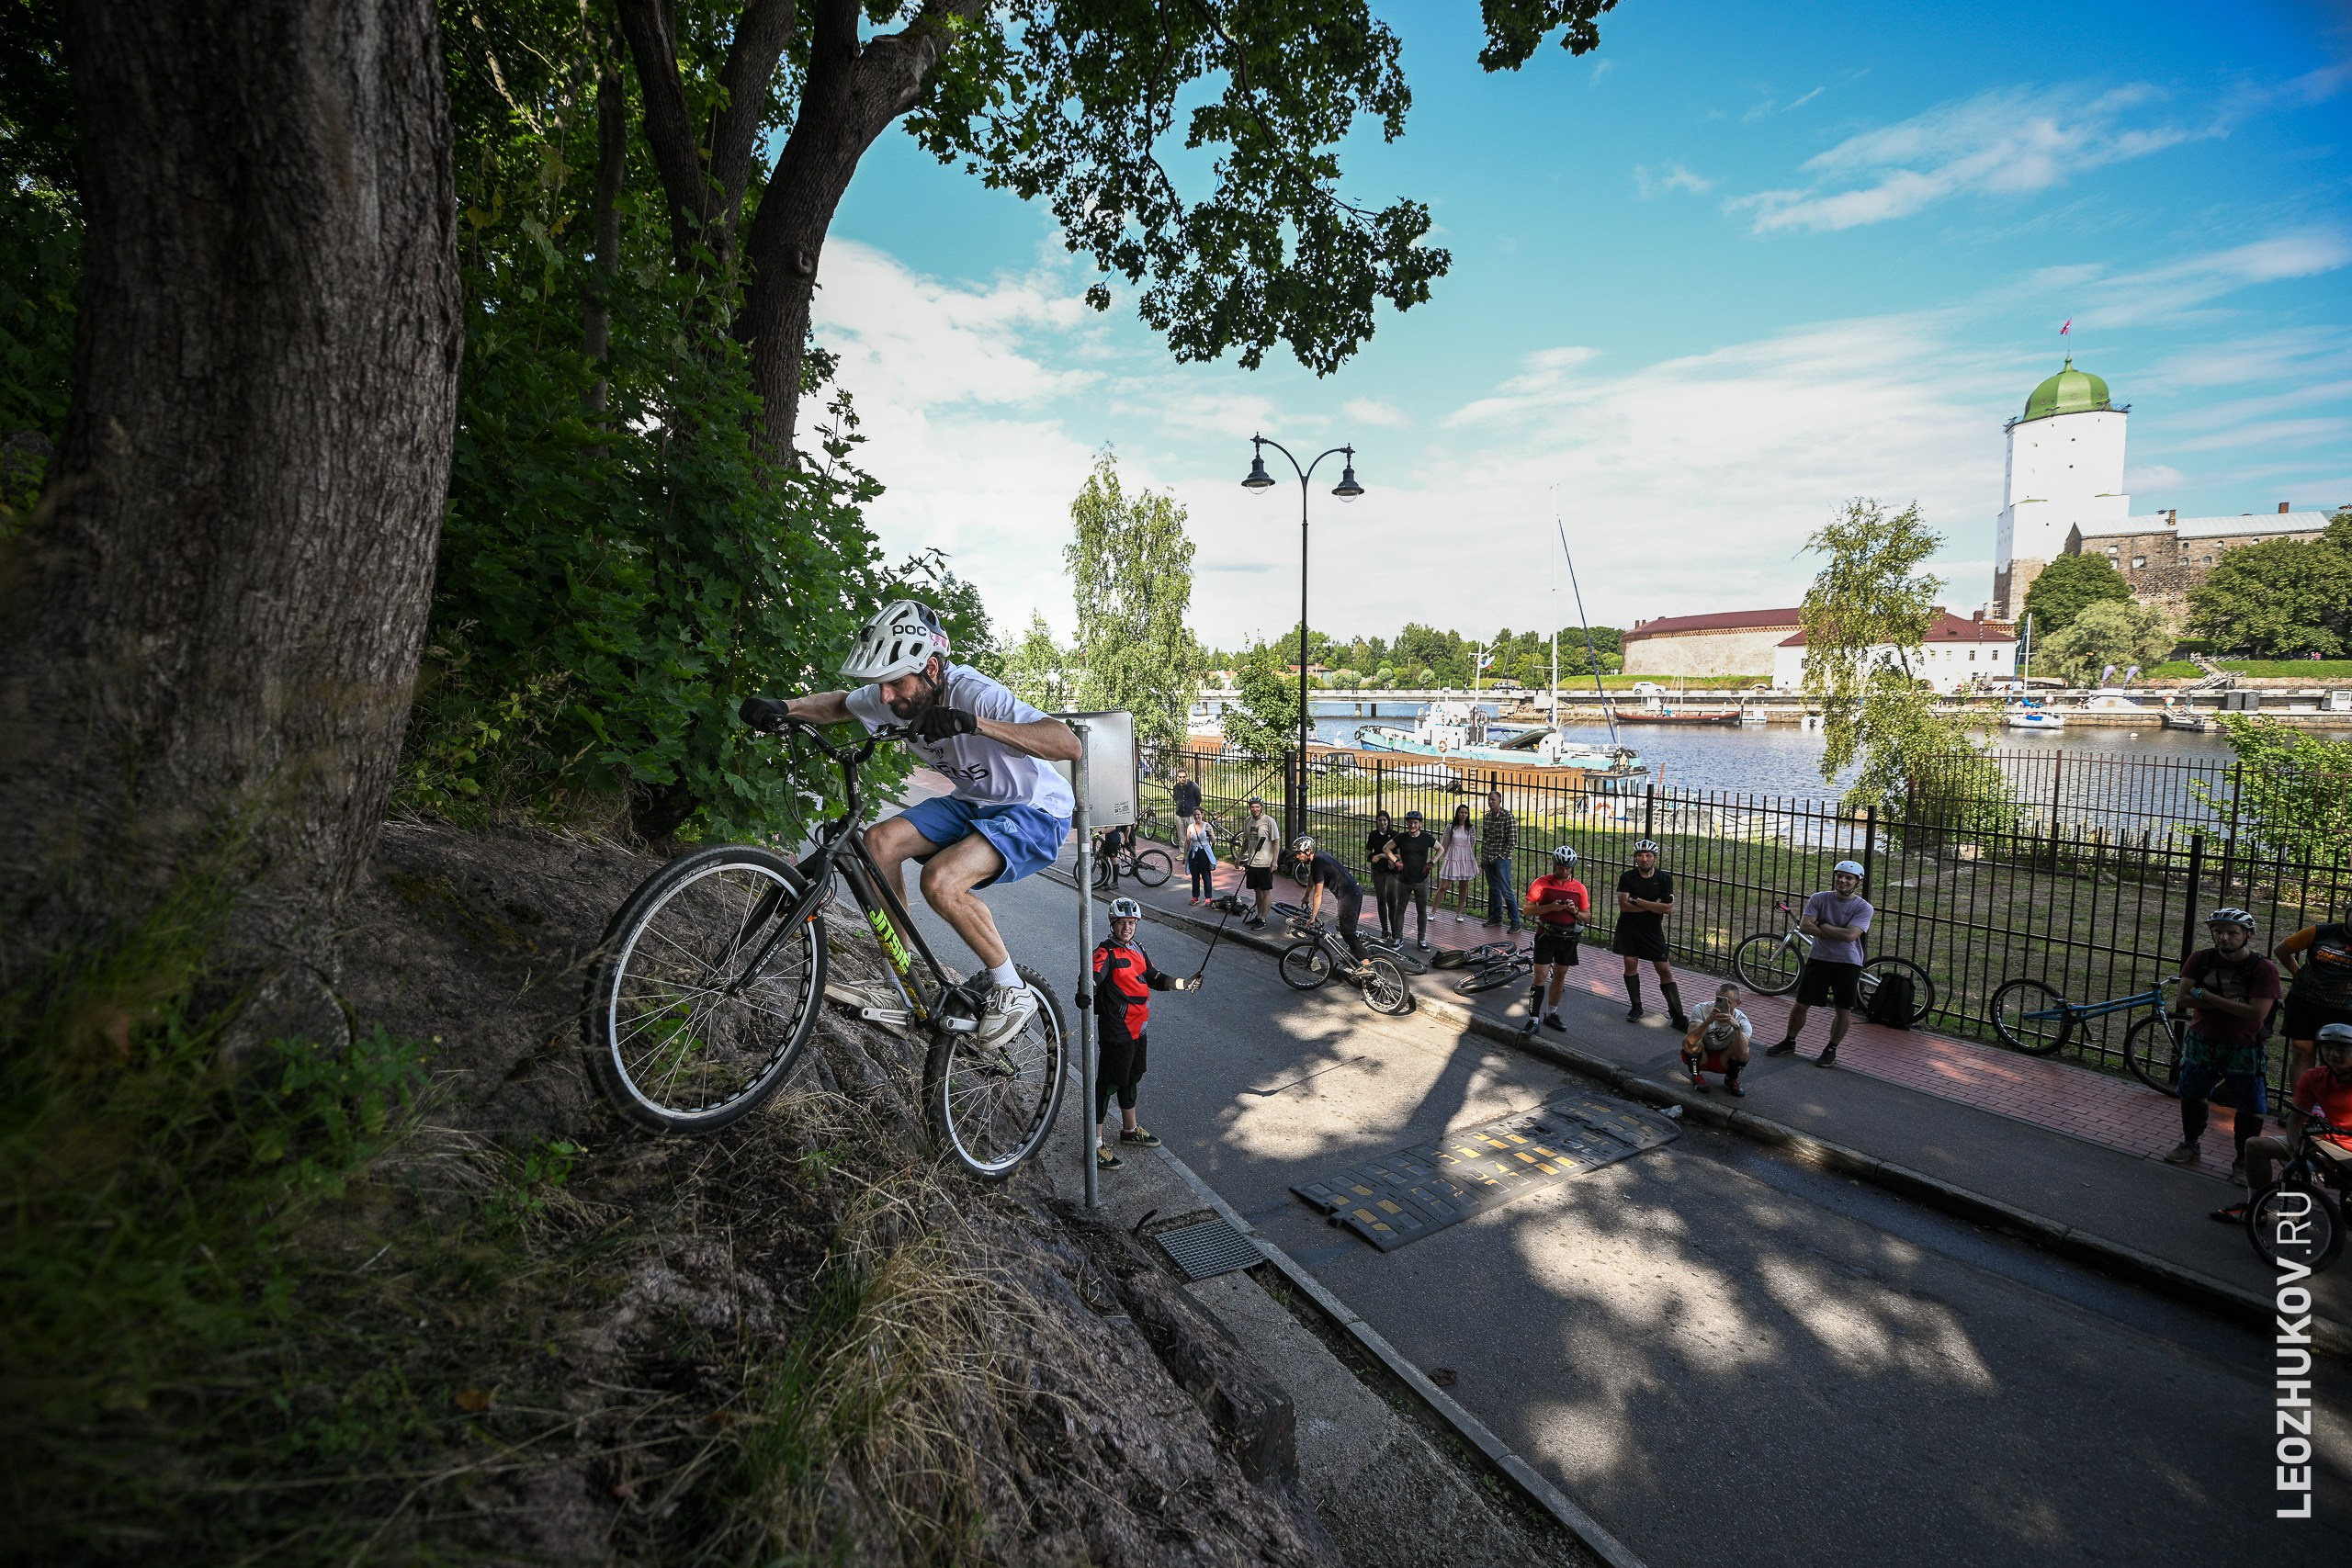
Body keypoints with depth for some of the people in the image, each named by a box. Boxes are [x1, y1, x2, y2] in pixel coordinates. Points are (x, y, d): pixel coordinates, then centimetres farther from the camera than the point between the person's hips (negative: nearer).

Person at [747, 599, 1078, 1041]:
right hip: (973, 802, 8)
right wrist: (783, 706, -7)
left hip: (1036, 812, -7)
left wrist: (975, 723, -50)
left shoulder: (974, 695, -30)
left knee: (940, 879, -29)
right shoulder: (902, 695, -8)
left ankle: (1011, 989, -8)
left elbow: (1069, 744, -42)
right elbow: (839, 704, 14)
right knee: (879, 842, -13)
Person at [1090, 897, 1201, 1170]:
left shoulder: (1137, 950, 9)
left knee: (1131, 1078, 23)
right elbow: (1093, 977, -36)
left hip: (1137, 1029, 9)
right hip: (1115, 1032, -9)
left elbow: (1154, 979, 19)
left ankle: (1130, 1129, 41)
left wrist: (1184, 982, 9)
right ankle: (1096, 1144, 9)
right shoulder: (1106, 952, -18)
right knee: (1107, 1084, -1)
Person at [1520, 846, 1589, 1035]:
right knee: (1541, 977, -7)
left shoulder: (1579, 888, 2)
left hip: (1568, 938, 4)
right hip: (1546, 936, -3)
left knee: (1560, 976, 15)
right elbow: (1528, 909, -10)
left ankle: (1551, 1014, 31)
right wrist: (1550, 907, -23)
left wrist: (1575, 911, -13)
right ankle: (1533, 1020, -4)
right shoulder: (1542, 883, -7)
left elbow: (1586, 915, 9)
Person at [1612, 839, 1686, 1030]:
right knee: (1631, 964, 0)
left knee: (1665, 970, -2)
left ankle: (1677, 1016, 3)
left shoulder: (1664, 878, -4)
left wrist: (1638, 901, -17)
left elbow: (1667, 907, -14)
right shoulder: (1627, 878, -5)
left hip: (1653, 930, 0)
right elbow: (1624, 905, -15)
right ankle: (1636, 1008, 16)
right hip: (1629, 928, 0)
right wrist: (1653, 905, -15)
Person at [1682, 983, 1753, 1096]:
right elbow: (1690, 1040, -39)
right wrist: (1708, 1021, -52)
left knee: (1745, 1051, -25)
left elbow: (1741, 1054, -35)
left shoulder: (1742, 1021, -19)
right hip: (1700, 1057, -1)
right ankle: (1696, 1075, -2)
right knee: (1690, 1043, -31)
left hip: (1722, 1061, 1)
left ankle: (1731, 1079, 4)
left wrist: (1736, 1027, -48)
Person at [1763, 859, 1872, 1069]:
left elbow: (1850, 935, -22)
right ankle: (1789, 1042, 21)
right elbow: (1805, 926, -12)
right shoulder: (1819, 899, -2)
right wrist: (1837, 933, -16)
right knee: (1801, 1004, 6)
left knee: (1843, 1010, 6)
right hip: (1818, 958, 2)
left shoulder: (1864, 908, -8)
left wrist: (1821, 925, -12)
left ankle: (1831, 1050, 23)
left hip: (1848, 963, -2)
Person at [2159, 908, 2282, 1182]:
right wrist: (2231, 1003, -19)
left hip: (2243, 1048, -3)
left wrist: (2208, 997, -20)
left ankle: (2243, 1162, 19)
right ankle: (2189, 1145, 31)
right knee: (2192, 1095, 13)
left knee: (2249, 1108, 4)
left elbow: (2258, 1012, -21)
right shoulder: (2201, 959, -5)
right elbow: (2184, 999, -10)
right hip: (2202, 1041, 3)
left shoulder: (2264, 968, -13)